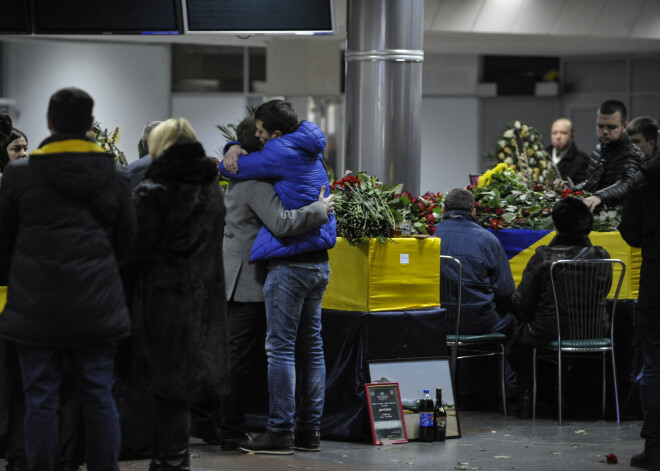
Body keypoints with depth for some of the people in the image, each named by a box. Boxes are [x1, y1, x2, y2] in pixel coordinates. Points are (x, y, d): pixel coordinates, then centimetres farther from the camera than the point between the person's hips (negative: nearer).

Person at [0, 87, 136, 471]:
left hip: (36, 305, -1)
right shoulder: (115, 177, 2)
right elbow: (126, 243, 10)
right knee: (99, 396, 6)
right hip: (97, 304, 1)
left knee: (41, 398, 4)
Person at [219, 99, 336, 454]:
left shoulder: (281, 153, -12)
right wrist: (238, 151, 7)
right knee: (311, 346, 9)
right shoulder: (311, 153, 15)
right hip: (319, 262, 9)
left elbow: (228, 169, -4)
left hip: (290, 263, -9)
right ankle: (309, 430, 12)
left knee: (281, 348, -6)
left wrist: (232, 160, 15)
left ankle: (279, 432, -6)